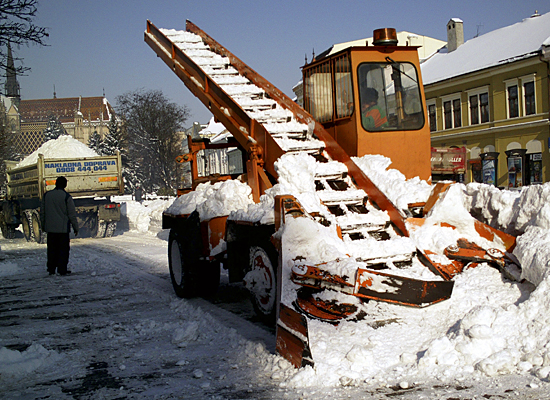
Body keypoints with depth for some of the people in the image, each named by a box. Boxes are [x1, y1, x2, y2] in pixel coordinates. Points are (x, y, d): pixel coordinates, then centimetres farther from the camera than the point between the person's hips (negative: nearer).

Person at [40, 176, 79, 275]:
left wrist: (43, 225, 23)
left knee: (52, 249, 12)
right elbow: (72, 214, -8)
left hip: (50, 228, 5)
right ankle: (62, 269, 1)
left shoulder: (46, 195, 6)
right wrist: (75, 227, 0)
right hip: (63, 228, -4)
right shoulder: (66, 197, -10)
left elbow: (42, 212, 13)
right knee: (63, 249, 2)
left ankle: (51, 269, 15)